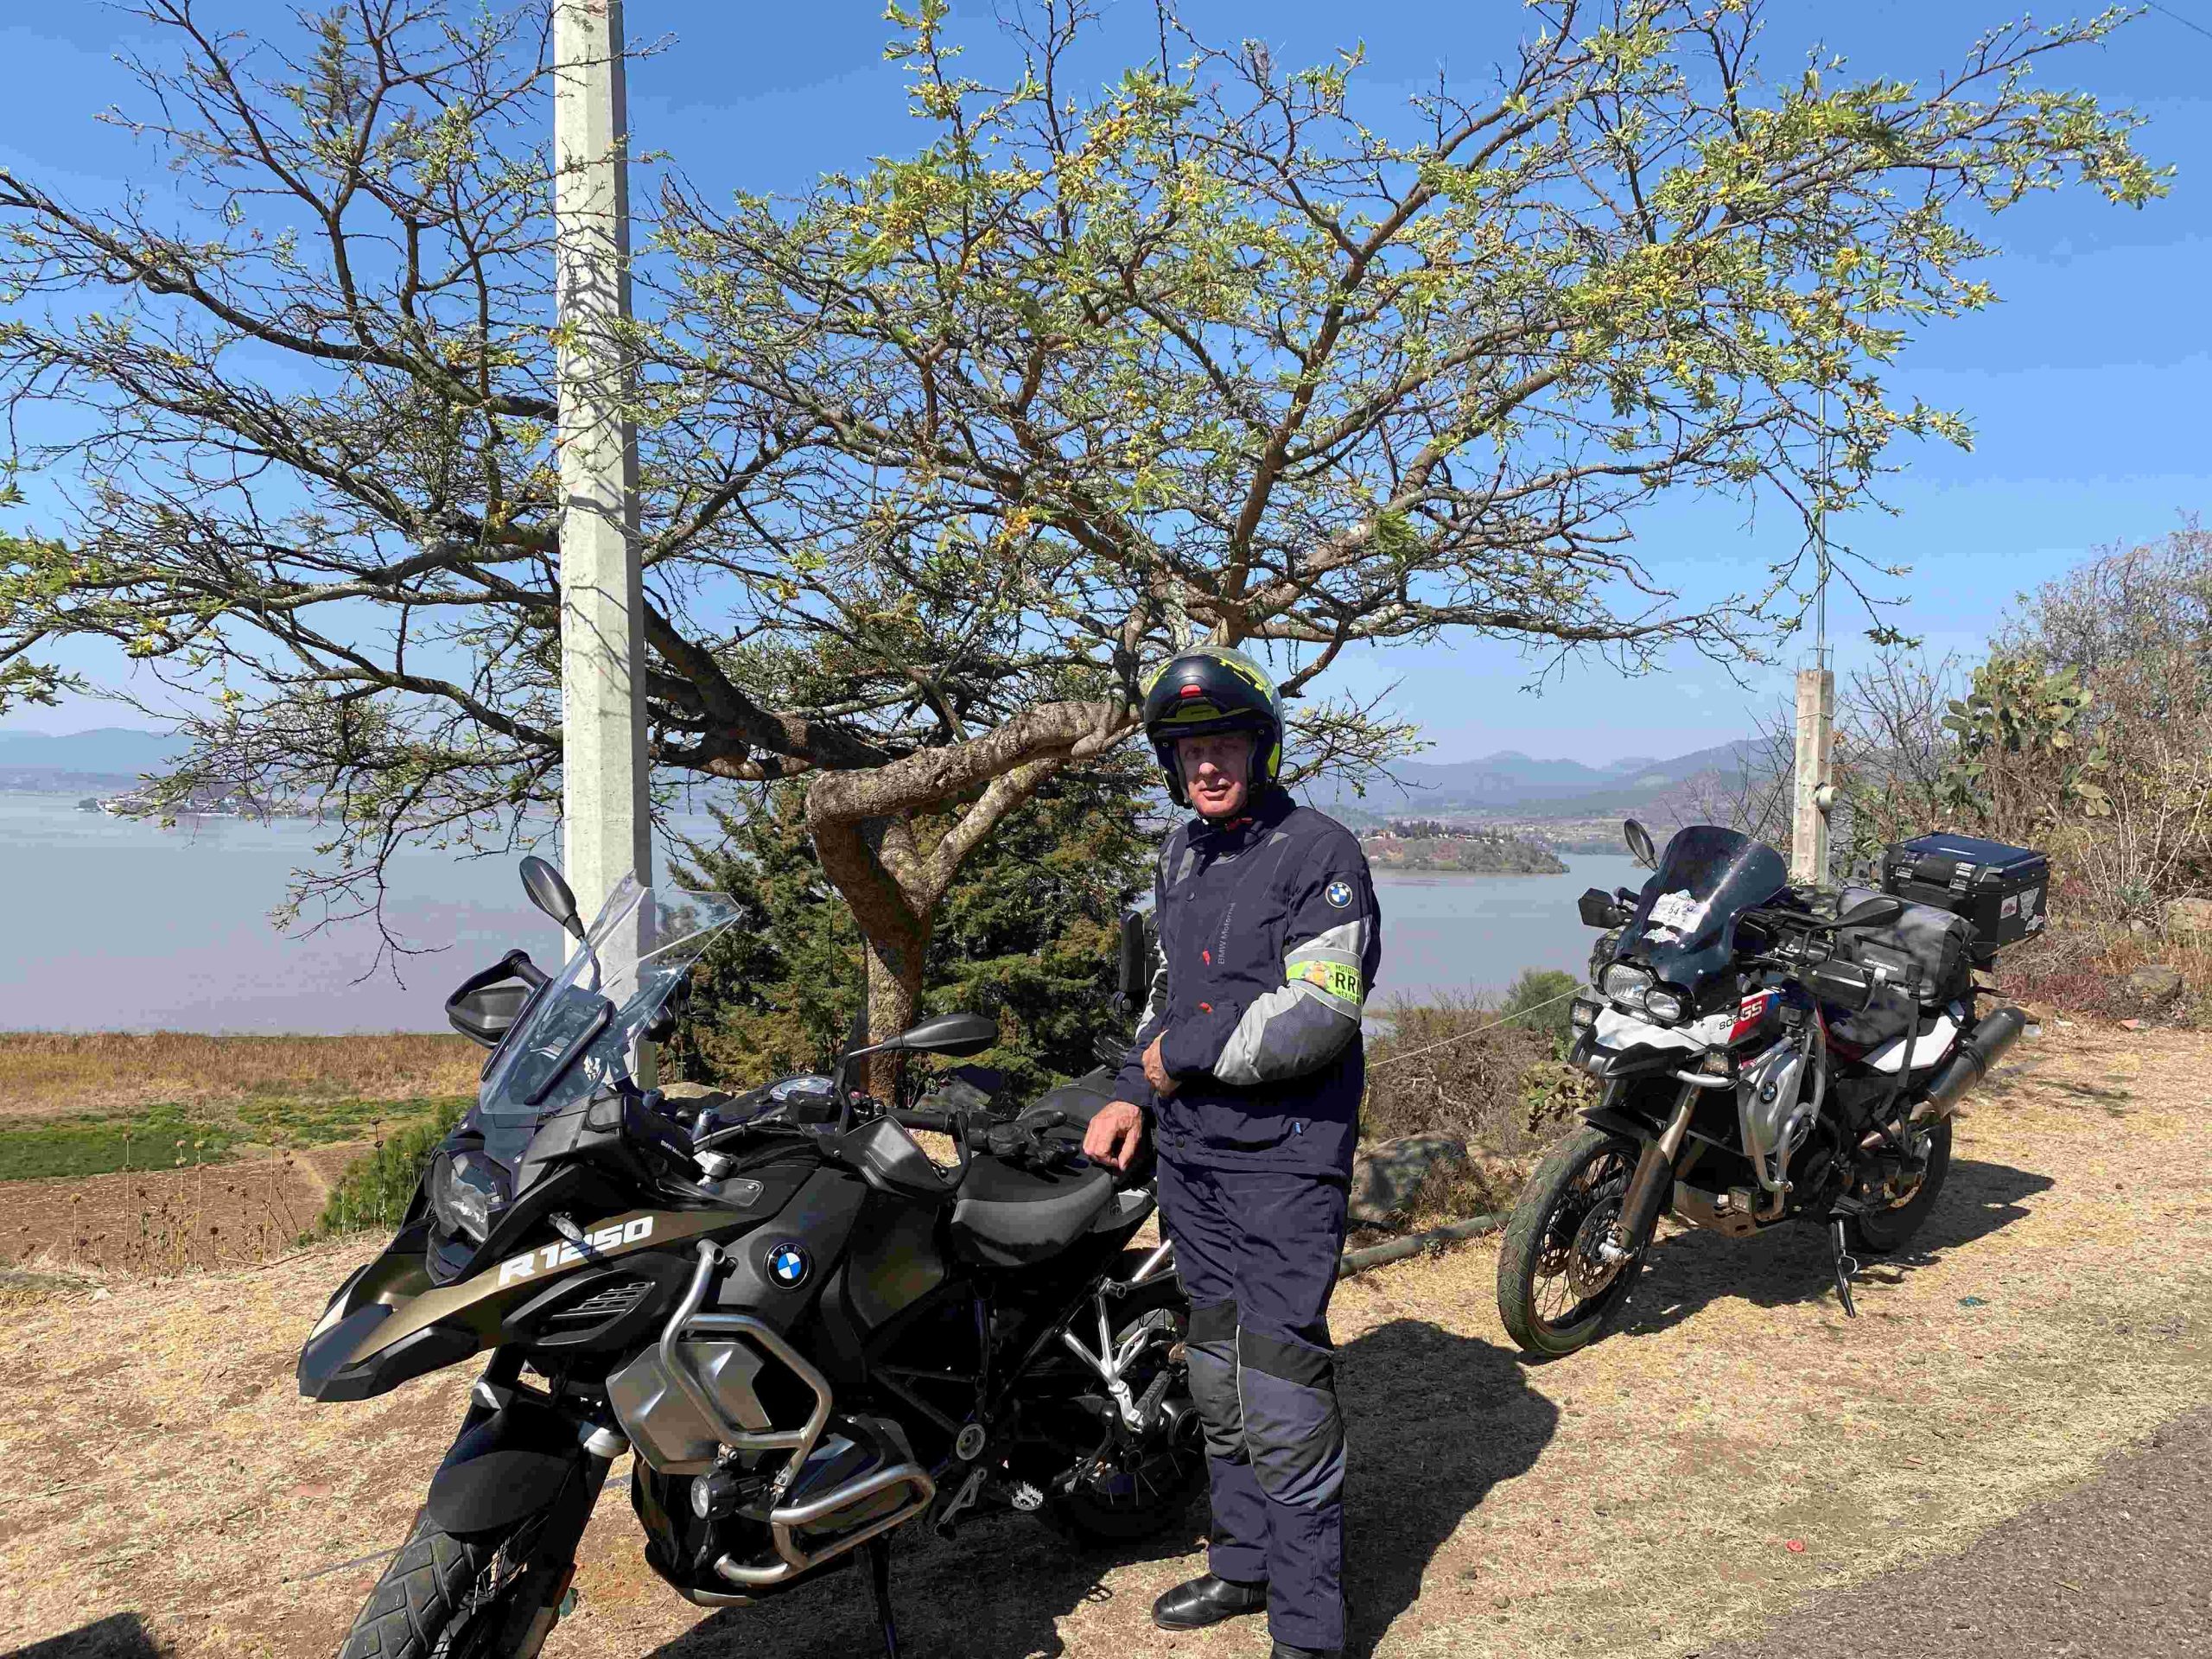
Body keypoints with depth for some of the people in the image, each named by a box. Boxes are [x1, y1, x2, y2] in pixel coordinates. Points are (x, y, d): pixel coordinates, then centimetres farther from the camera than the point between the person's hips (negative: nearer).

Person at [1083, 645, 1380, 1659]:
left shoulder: (1318, 853, -12)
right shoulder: (1182, 854, 14)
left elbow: (1321, 1014, -21)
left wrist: (1182, 1057, -13)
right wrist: (1133, 1092, 12)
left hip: (1284, 1156, -8)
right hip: (1189, 1151, 8)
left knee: (1282, 1391, -8)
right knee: (1219, 1374, 17)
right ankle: (1246, 1564, 33)